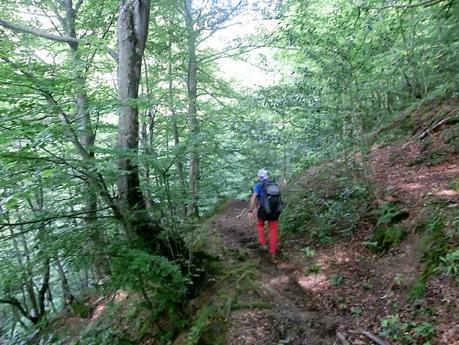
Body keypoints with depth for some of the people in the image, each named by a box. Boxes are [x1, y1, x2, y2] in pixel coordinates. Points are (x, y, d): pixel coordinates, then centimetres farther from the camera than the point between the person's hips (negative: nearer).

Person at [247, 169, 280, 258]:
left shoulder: (258, 185, -1)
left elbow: (253, 197, -14)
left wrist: (250, 211, -18)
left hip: (263, 210, -3)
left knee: (260, 224, 26)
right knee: (273, 231, 12)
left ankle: (263, 243, 20)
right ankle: (273, 252, 16)